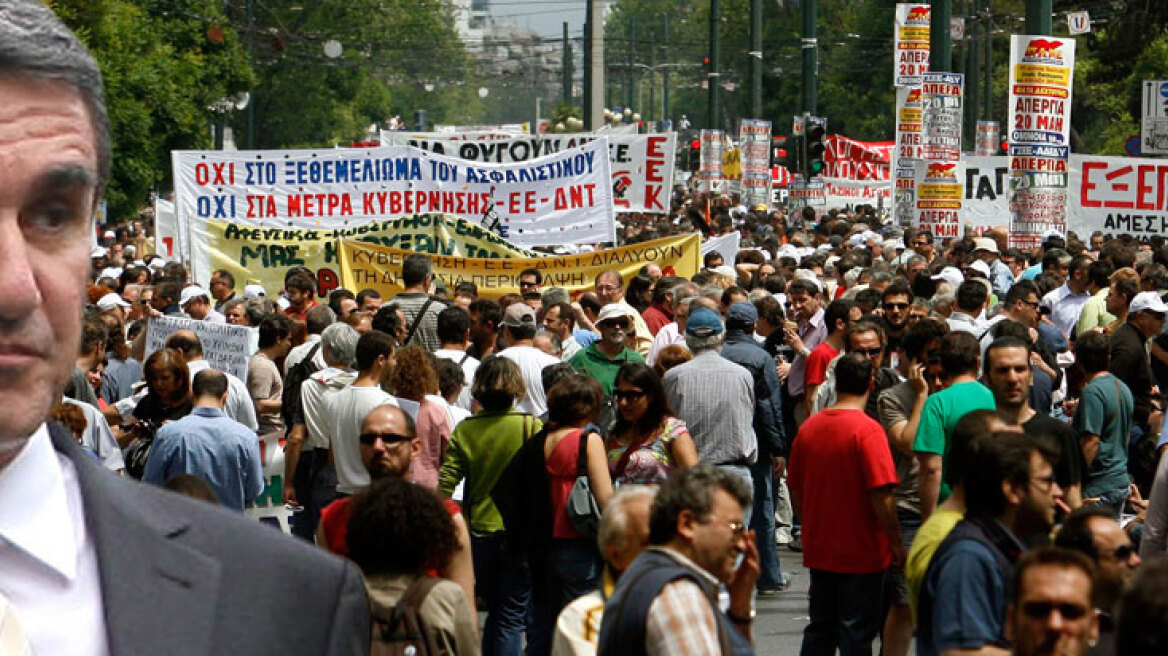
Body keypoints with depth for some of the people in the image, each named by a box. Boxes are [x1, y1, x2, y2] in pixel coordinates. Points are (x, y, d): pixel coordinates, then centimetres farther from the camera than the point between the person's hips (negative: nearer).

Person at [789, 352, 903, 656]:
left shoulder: (809, 427, 1)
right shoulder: (867, 429, -16)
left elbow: (795, 490, 9)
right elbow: (881, 496, -20)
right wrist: (896, 544, -9)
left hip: (819, 550, 5)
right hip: (861, 552, -5)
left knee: (820, 631, 16)